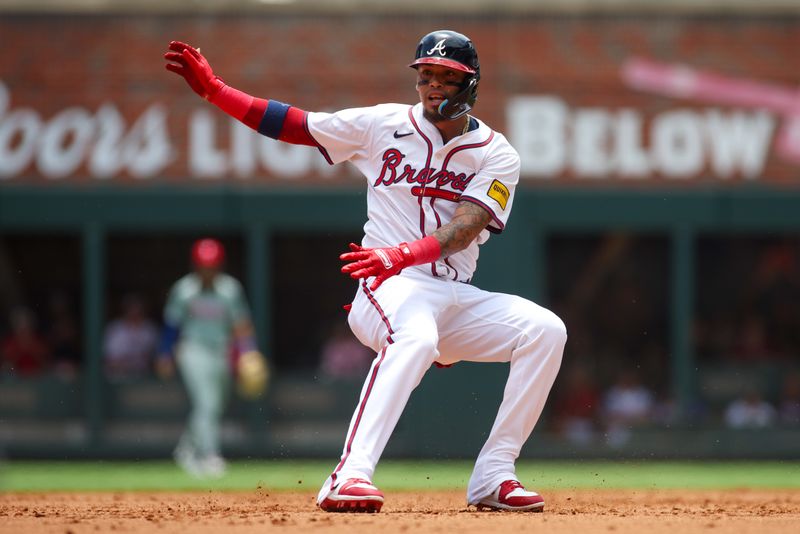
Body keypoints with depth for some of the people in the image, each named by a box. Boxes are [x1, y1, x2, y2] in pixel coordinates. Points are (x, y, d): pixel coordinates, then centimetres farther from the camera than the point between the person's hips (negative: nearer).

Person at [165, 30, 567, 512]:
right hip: (390, 290, -3)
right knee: (415, 336, -38)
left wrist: (405, 253, -34)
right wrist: (213, 89, -2)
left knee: (545, 329, -20)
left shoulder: (496, 156, 2)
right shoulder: (384, 125, 5)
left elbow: (465, 228, -15)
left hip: (458, 300, 3)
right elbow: (291, 124, 8)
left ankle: (493, 477, -15)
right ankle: (349, 477, -51)